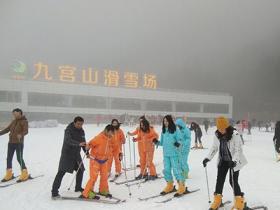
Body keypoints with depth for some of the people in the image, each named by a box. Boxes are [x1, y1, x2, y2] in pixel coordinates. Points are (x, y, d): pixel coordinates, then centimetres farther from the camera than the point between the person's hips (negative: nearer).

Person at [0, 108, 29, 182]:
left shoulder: (24, 121, -7)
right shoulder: (14, 121, 13)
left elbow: (26, 131, -19)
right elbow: (7, 129, 20)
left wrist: (21, 135, -39)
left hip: (19, 143, -7)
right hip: (11, 142, 7)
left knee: (19, 158, -6)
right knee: (9, 158, 10)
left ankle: (25, 174, 5)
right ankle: (9, 174, 22)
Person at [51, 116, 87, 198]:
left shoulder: (81, 131, 5)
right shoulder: (68, 130, -16)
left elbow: (83, 142, 14)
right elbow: (68, 140, -34)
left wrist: (86, 152, 7)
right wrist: (78, 144, -48)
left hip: (76, 154, 7)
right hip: (67, 153, -7)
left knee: (80, 170, 14)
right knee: (61, 172, -10)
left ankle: (78, 187, 33)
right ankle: (54, 192, -8)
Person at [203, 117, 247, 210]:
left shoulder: (234, 135, -22)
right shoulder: (217, 135, -5)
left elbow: (238, 150, -23)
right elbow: (214, 147, 6)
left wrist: (234, 161, -36)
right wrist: (208, 158, -2)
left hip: (234, 162, -5)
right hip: (223, 161, 5)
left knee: (233, 181, -4)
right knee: (220, 179, 7)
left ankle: (239, 201, 17)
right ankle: (217, 200, 23)